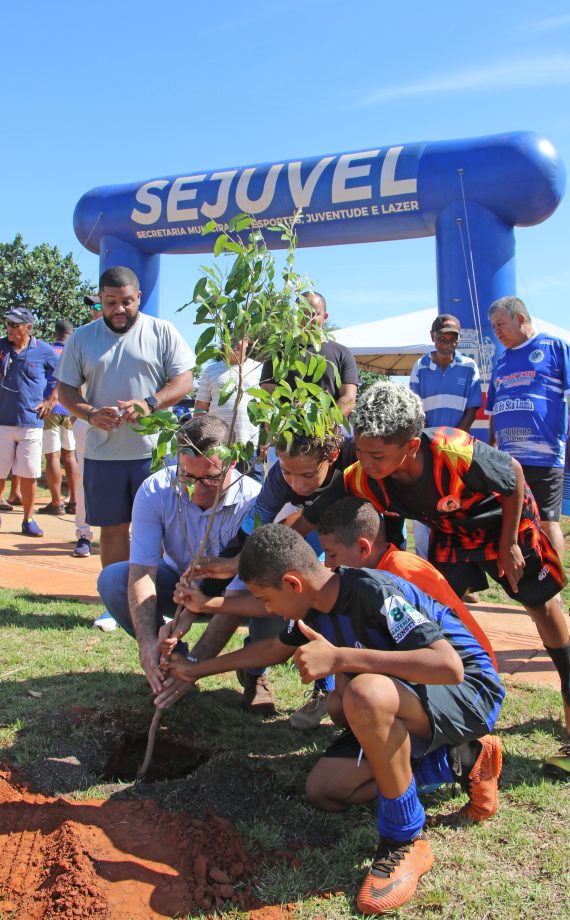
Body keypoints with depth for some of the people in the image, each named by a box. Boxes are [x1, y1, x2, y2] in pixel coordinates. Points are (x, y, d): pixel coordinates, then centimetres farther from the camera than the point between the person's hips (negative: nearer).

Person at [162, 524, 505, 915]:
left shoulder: (376, 592, -28)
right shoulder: (314, 605, -2)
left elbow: (449, 666, -39)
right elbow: (278, 647, 20)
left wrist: (339, 657, -37)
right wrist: (197, 669, 23)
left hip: (468, 689, -9)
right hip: (403, 695, 9)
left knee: (364, 693, -37)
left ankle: (406, 842, -16)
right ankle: (464, 759, 14)